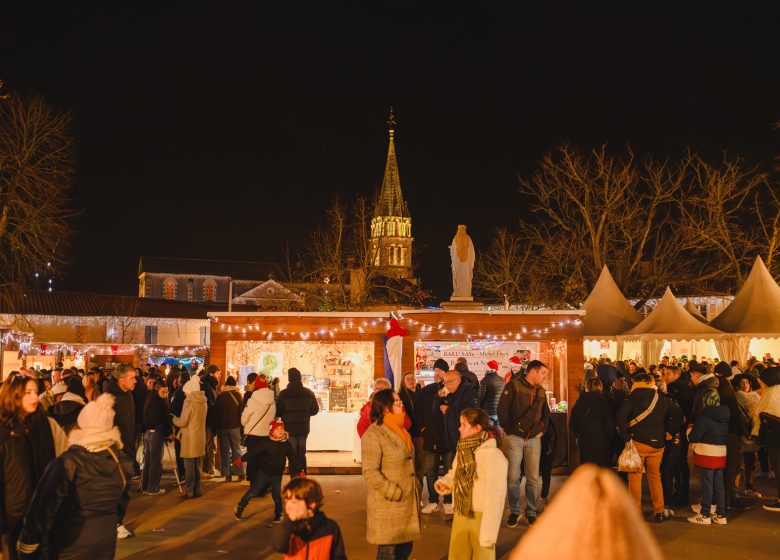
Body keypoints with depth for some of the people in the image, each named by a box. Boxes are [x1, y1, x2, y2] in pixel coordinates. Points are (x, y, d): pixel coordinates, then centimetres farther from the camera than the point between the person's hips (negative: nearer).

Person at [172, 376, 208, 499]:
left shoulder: (189, 402, -15)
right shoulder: (203, 402, 6)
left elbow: (182, 422, -14)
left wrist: (174, 419, 6)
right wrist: (182, 431, 17)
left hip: (190, 440, -7)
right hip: (200, 439, 7)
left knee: (189, 466, 1)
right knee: (197, 466, 15)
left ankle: (189, 491, 4)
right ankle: (197, 490, 20)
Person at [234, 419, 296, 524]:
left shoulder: (287, 445, -3)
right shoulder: (265, 442, -11)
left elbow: (292, 459, 3)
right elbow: (254, 451, -11)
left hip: (277, 475, 2)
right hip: (263, 472, -2)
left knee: (276, 495, 3)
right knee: (253, 492, -2)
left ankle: (279, 514, 24)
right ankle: (240, 507, 18)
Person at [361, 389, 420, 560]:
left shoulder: (401, 430, 13)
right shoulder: (373, 434, -16)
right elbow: (370, 472, -21)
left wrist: (415, 487, 13)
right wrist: (394, 493, -19)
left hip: (408, 503, 8)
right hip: (388, 506, -8)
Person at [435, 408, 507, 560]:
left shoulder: (494, 457, -23)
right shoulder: (463, 450, 3)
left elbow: (495, 498, -23)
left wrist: (488, 532, -22)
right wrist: (443, 483, -5)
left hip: (481, 517, -7)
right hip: (461, 514, 7)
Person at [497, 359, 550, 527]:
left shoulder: (541, 391, 12)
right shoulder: (514, 385, -6)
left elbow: (546, 413, 26)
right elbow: (502, 408, -10)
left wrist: (542, 430, 13)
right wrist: (507, 429, -9)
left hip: (534, 439, 5)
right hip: (515, 438, -5)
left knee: (533, 478, 5)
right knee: (513, 477, -3)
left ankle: (531, 512, 17)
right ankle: (514, 511, 10)